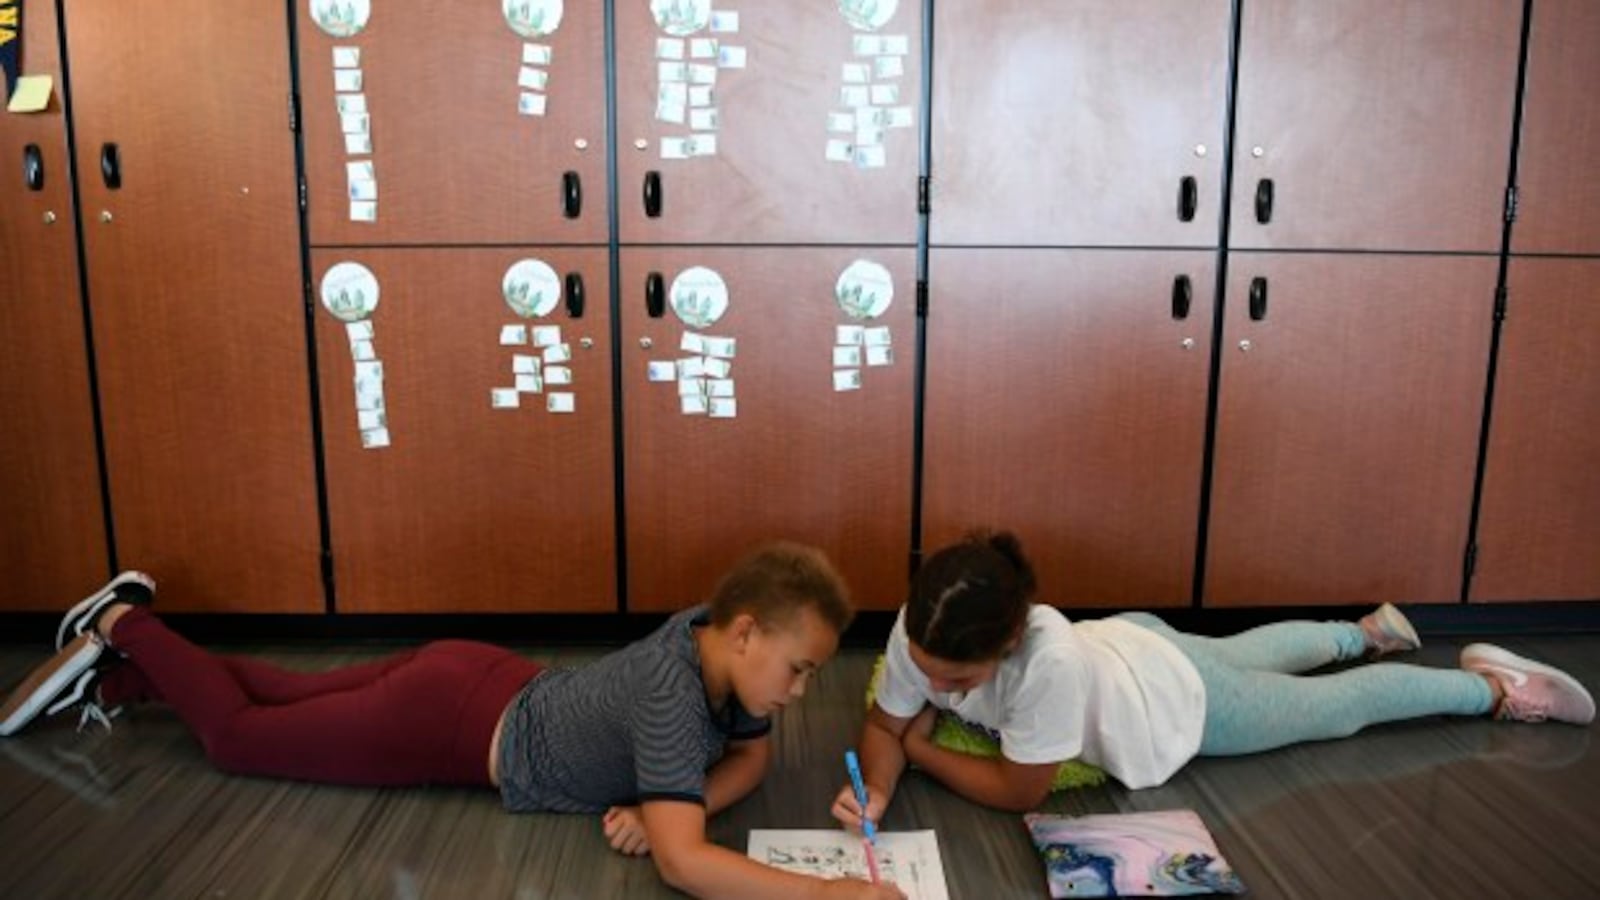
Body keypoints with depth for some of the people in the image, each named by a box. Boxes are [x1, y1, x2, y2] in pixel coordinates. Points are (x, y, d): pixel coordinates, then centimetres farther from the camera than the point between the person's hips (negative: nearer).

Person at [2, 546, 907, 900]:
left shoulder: (719, 640, -13)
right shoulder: (672, 695, -36)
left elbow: (753, 754, -1)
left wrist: (675, 805, -20)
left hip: (486, 679, 7)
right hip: (452, 716, -7)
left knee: (291, 694, 27)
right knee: (236, 733, 15)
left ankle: (126, 672, 45)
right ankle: (122, 630, 34)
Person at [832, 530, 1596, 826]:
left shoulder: (1046, 658, -49)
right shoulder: (922, 630, -32)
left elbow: (1019, 791, -35)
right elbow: (885, 723, -16)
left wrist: (922, 750, -26)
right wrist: (876, 787, -36)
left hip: (1182, 695, -6)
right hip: (1130, 642, 6)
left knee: (1342, 707, 17)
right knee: (1238, 650, 34)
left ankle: (1494, 685, 41)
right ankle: (1366, 630, 61)